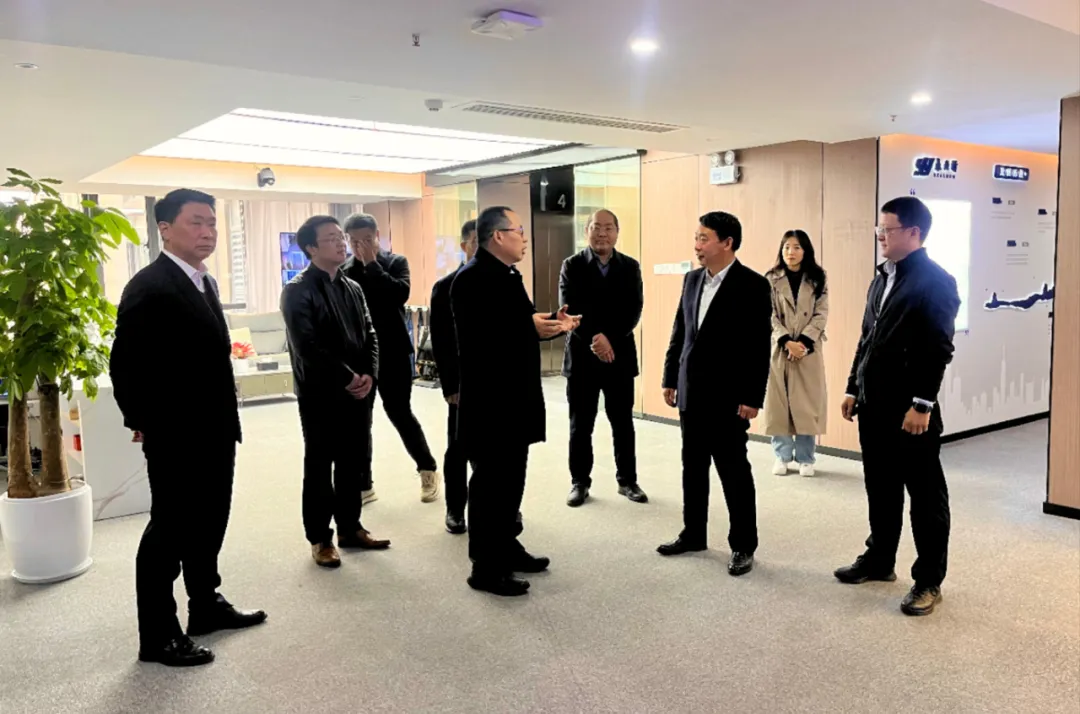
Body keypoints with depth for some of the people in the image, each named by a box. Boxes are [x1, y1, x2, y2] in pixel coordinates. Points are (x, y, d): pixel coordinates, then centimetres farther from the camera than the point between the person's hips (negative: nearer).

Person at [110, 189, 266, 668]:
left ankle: (206, 606, 36)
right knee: (169, 531, 3)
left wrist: (225, 420, 13)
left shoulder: (203, 283, 12)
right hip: (175, 436, -9)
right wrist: (143, 422, -13)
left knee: (209, 524, 19)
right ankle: (157, 636, 18)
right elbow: (126, 365, -19)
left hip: (213, 431, 9)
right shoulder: (149, 286, -16)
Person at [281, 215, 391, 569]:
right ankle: (320, 538, 16)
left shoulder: (353, 288, 13)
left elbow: (370, 336, 11)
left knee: (354, 464, 12)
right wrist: (347, 378, -15)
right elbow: (307, 347, -17)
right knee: (319, 468, 5)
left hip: (358, 392, 6)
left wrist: (368, 375, -6)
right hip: (320, 394, -6)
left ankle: (350, 528, 27)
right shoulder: (297, 290, -8)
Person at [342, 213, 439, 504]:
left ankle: (428, 470, 23)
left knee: (399, 412, 2)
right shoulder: (345, 269, 5)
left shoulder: (396, 262, 0)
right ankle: (363, 484, 18)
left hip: (392, 352, -2)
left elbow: (401, 294, -18)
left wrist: (371, 264, -14)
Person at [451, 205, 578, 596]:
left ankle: (506, 548, 33)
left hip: (514, 397, 10)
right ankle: (486, 568, 11)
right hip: (488, 402, -10)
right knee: (491, 483, 0)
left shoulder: (507, 275, 15)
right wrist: (531, 326, -25)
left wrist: (551, 325, 3)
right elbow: (476, 337, -27)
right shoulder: (473, 277, -16)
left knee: (511, 479, 18)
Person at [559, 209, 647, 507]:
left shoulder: (630, 267, 6)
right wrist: (594, 338, -20)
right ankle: (579, 482, 17)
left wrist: (609, 339, -16)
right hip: (582, 356, -1)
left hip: (620, 355, 1)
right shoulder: (572, 266, 1)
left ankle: (627, 480, 21)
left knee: (623, 424, 9)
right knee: (580, 425, 6)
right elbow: (569, 309, -9)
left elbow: (634, 310, -4)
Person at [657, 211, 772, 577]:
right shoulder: (692, 279, 8)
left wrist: (752, 398, -15)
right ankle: (693, 534, 29)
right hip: (690, 393, 6)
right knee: (693, 468, 15)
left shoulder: (752, 285, -11)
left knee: (734, 472, 4)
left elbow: (760, 347, -13)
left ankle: (743, 546, 17)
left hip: (727, 396, -6)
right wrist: (670, 378, 12)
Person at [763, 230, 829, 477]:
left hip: (808, 350, 1)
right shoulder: (771, 280, 1)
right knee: (779, 403, 3)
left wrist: (803, 342, -13)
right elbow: (770, 316, -4)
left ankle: (805, 458, 13)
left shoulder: (817, 280, 5)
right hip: (779, 349, 0)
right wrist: (787, 342, -16)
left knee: (807, 404, 3)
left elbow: (821, 314, -1)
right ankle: (783, 455, 15)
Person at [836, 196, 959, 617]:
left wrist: (921, 405, -19)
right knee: (880, 489, 17)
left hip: (910, 411, -8)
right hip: (874, 407, 8)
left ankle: (929, 581, 15)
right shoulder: (882, 278, 14)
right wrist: (854, 389, 16)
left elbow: (938, 349, -17)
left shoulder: (935, 281, -11)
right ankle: (879, 560, 32)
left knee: (926, 497, 5)